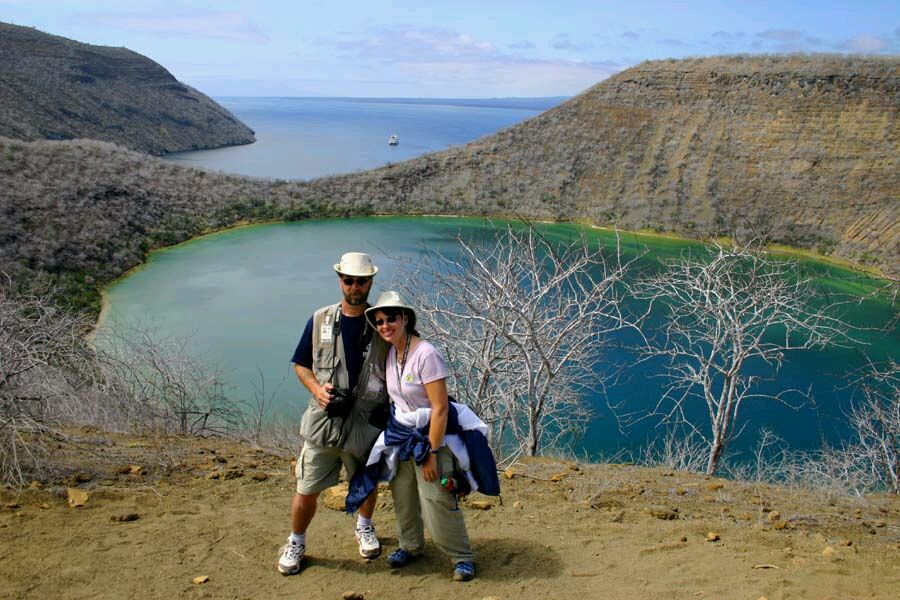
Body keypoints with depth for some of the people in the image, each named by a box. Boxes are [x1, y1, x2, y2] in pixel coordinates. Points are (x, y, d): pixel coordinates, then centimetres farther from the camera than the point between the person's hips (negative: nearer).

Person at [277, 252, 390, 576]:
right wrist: (317, 389, -11)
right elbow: (301, 365, 7)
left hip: (367, 423, 0)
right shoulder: (320, 320, -2)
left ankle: (364, 527, 49)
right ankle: (296, 542, 31)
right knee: (307, 491, 5)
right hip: (323, 420, 0)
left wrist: (389, 407, -6)